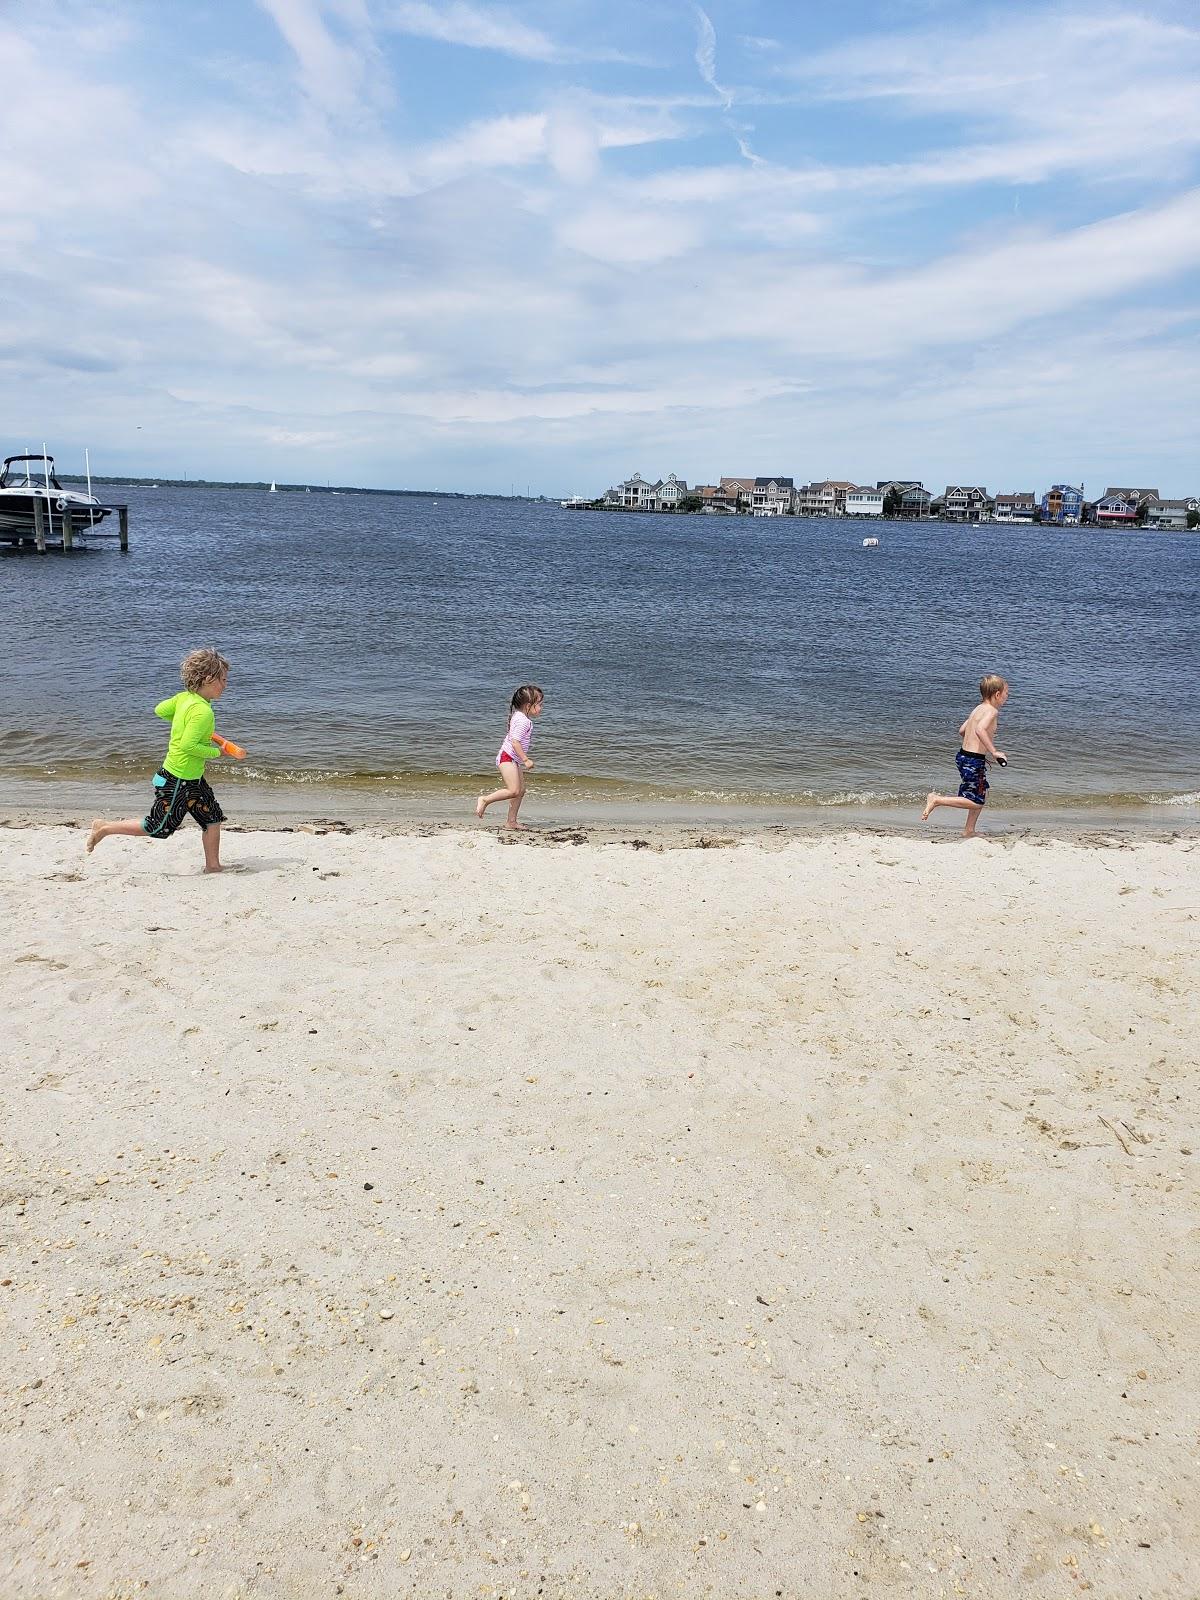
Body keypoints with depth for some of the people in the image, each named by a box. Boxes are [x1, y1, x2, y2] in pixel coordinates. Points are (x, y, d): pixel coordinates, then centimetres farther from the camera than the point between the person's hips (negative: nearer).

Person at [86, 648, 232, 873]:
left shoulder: (183, 697, 0)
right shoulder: (203, 712, -27)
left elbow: (160, 710, 14)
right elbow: (188, 746, -31)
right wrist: (216, 752, -17)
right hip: (176, 781, -10)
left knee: (213, 818, 12)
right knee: (157, 828, 6)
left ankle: (213, 865, 21)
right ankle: (104, 828, 20)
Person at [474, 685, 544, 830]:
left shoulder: (520, 717, 14)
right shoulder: (523, 721, -18)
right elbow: (515, 742, -26)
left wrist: (524, 758, 27)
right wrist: (525, 759, -23)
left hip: (514, 760, 11)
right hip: (507, 758, -11)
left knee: (521, 790, 9)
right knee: (514, 791, -18)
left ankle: (511, 821, 12)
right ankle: (485, 800, -6)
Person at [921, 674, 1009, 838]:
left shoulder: (978, 709, 13)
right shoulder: (992, 711, -14)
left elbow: (962, 731, 21)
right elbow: (980, 730, -33)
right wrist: (994, 752, -30)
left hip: (964, 756, 10)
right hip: (974, 761, -10)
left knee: (982, 793, 23)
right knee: (977, 802, -3)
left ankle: (969, 831, 27)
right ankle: (937, 800, -7)